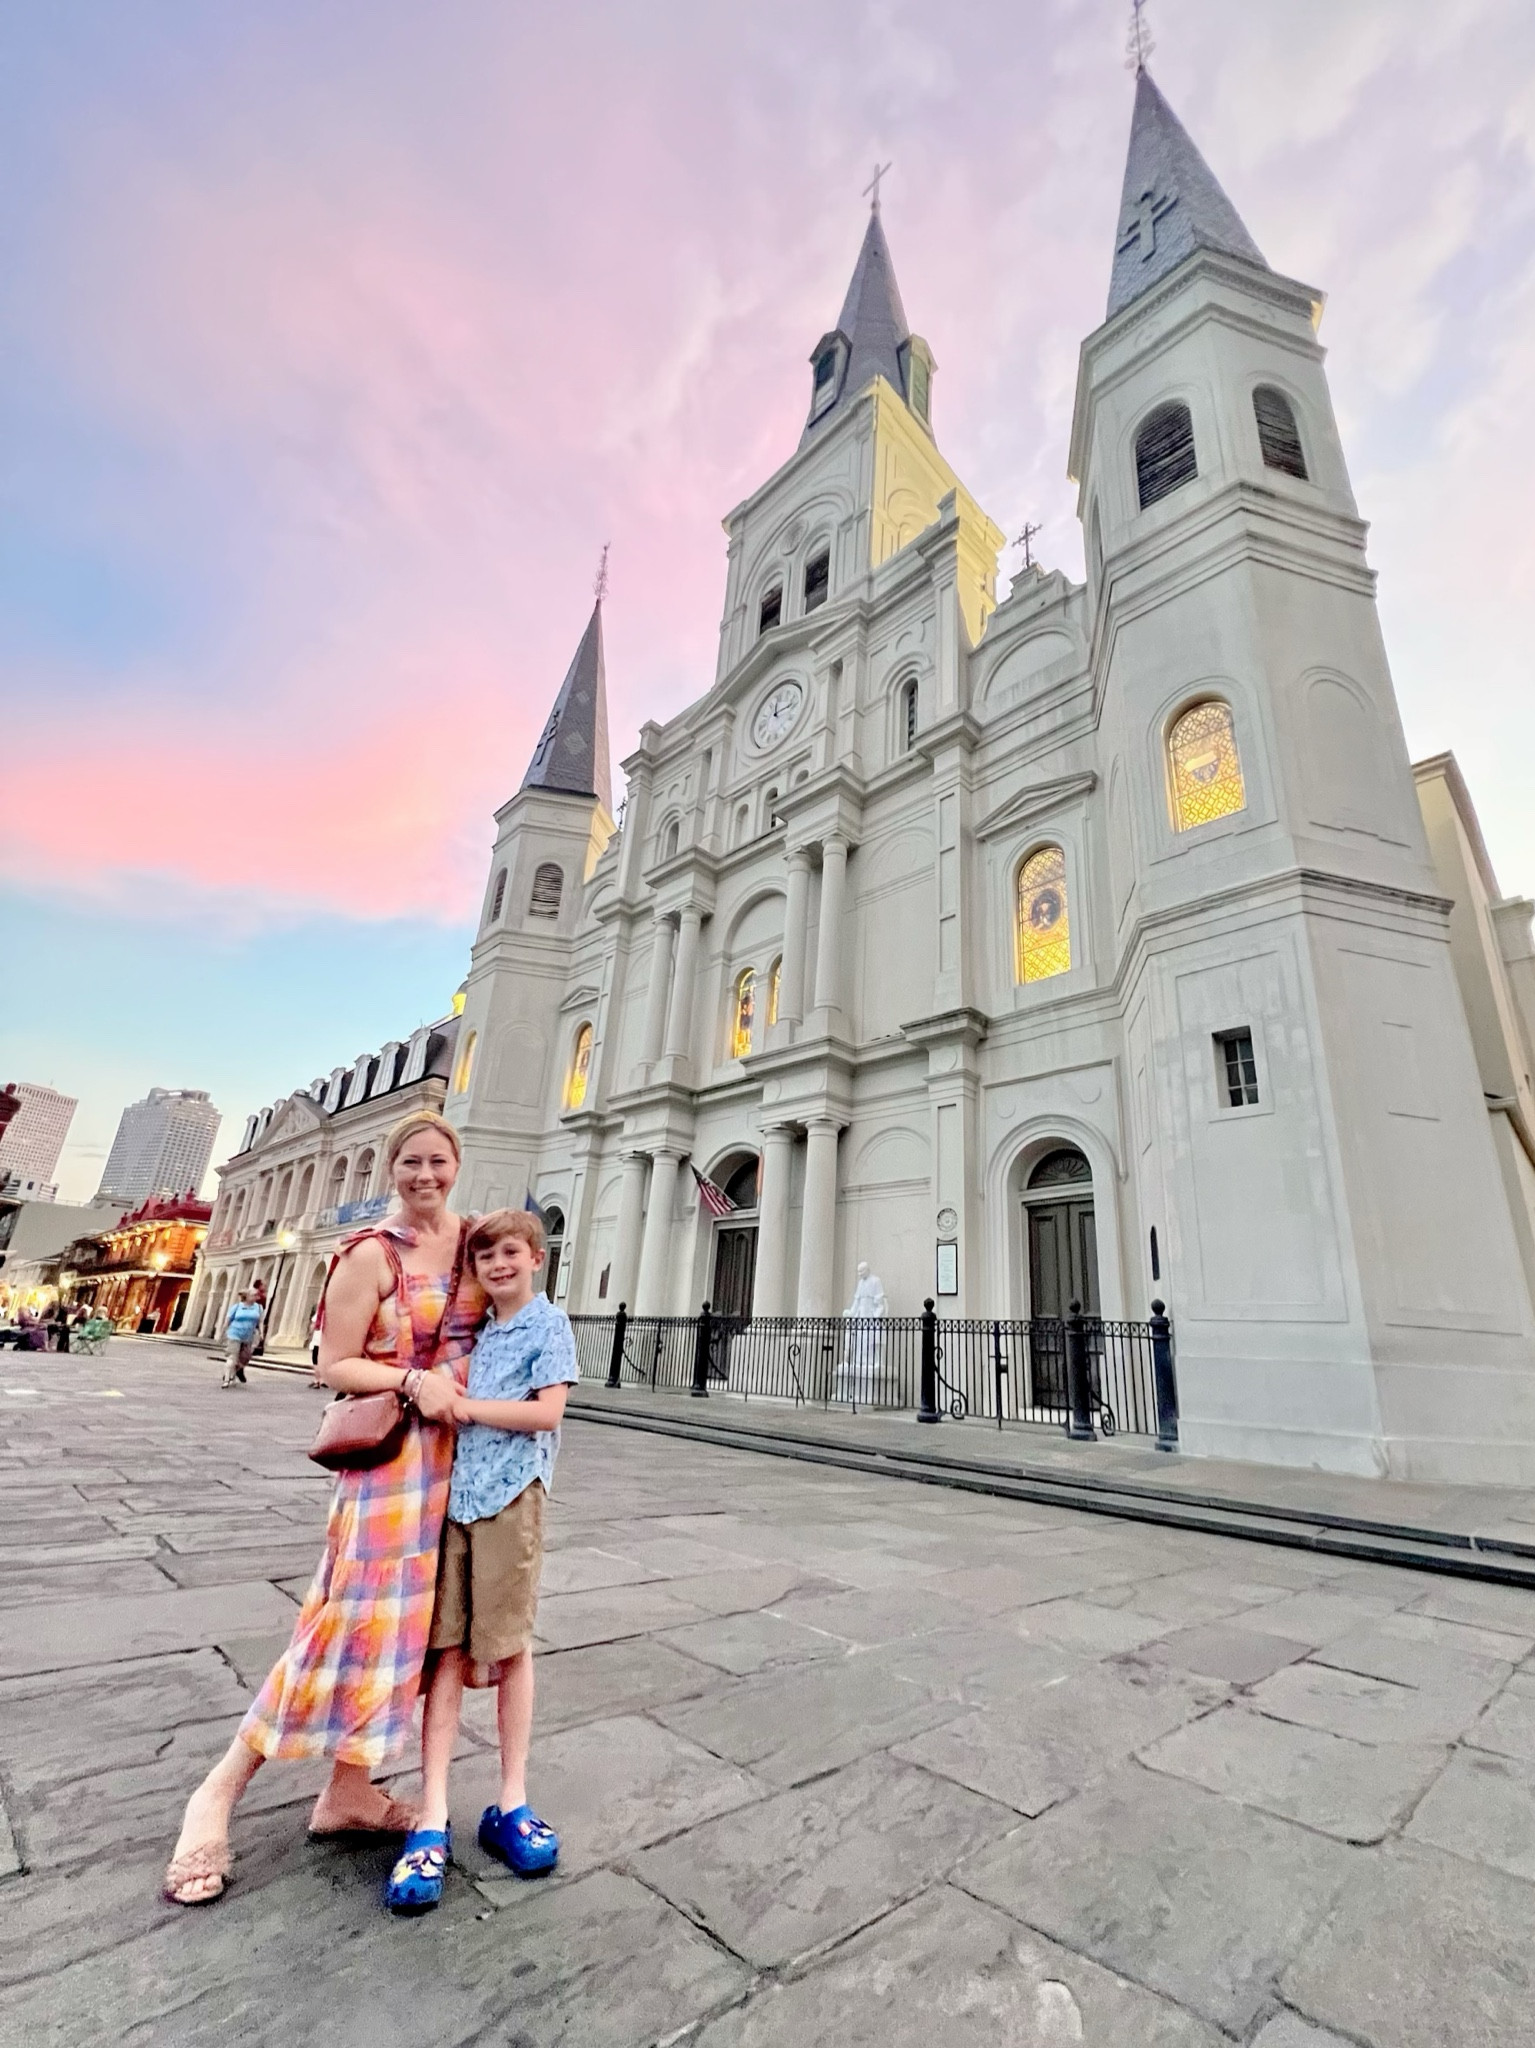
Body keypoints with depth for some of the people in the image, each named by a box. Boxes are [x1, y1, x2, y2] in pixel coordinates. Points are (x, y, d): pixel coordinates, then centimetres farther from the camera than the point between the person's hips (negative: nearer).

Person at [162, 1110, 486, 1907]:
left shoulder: (471, 1238, 4)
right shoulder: (370, 1255, -14)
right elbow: (335, 1366, -12)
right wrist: (414, 1381, -24)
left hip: (454, 1447, 6)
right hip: (391, 1446, -6)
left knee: (406, 1615, 14)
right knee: (355, 1615, -3)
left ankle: (349, 1790, 31)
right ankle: (220, 1790, 19)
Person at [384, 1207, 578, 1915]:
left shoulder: (549, 1323, -6)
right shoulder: (474, 1328, 13)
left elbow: (547, 1412, -15)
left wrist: (467, 1407, -13)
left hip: (510, 1496, -4)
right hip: (454, 1493, 4)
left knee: (508, 1647, 7)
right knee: (447, 1649, 4)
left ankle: (510, 1803, 23)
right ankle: (432, 1819, 12)